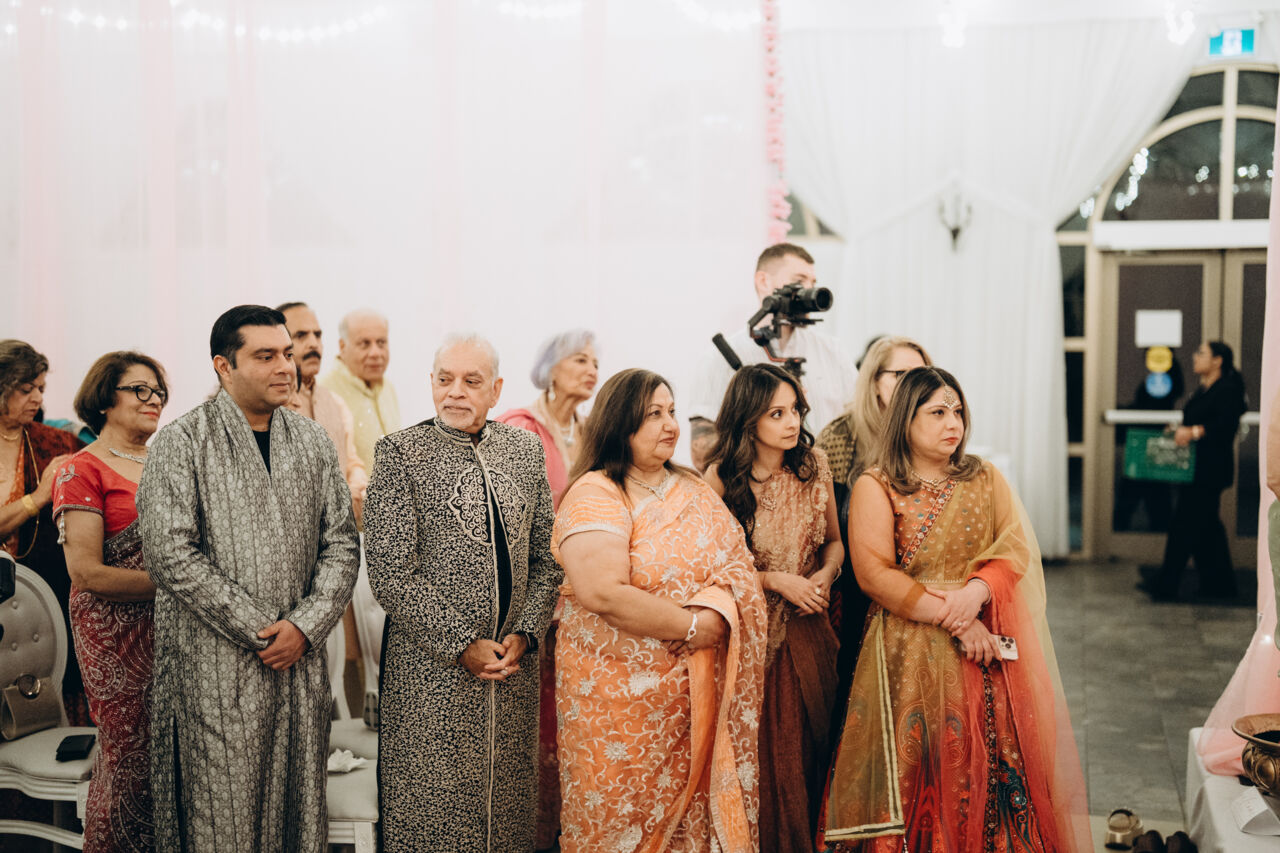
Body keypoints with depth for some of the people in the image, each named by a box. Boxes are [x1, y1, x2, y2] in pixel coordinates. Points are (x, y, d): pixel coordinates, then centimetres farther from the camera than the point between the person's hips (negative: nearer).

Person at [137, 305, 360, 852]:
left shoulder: (312, 442, 10)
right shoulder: (181, 444, -5)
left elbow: (341, 544, 8)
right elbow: (171, 554, -12)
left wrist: (305, 624, -7)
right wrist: (258, 629, -13)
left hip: (301, 662, 4)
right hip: (217, 667, -4)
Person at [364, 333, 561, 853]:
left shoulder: (526, 450, 8)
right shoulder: (400, 453, -6)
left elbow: (545, 558, 10)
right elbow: (391, 574, -12)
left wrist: (524, 635, -4)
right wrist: (462, 646, -14)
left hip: (514, 667, 4)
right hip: (431, 673, -4)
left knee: (508, 809, 12)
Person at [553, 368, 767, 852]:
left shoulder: (694, 491, 10)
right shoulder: (595, 494, -12)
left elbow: (736, 562, 3)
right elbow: (602, 593, -24)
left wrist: (713, 614, -18)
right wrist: (690, 626, -16)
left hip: (696, 690, 6)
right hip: (620, 694, -5)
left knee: (689, 810, 11)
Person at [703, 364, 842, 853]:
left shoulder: (814, 465, 1)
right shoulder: (721, 477, -10)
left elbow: (834, 541, 11)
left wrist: (826, 574, -9)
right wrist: (775, 580, -15)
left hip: (807, 629, 3)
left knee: (809, 746, 9)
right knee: (761, 756, 4)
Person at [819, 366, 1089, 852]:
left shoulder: (985, 480, 12)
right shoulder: (875, 488, 0)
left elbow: (1016, 548, 3)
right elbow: (874, 573, -11)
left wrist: (977, 590, -17)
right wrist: (951, 619, -15)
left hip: (988, 648, 3)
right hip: (912, 652, -3)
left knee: (994, 765, 2)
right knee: (919, 771, -3)